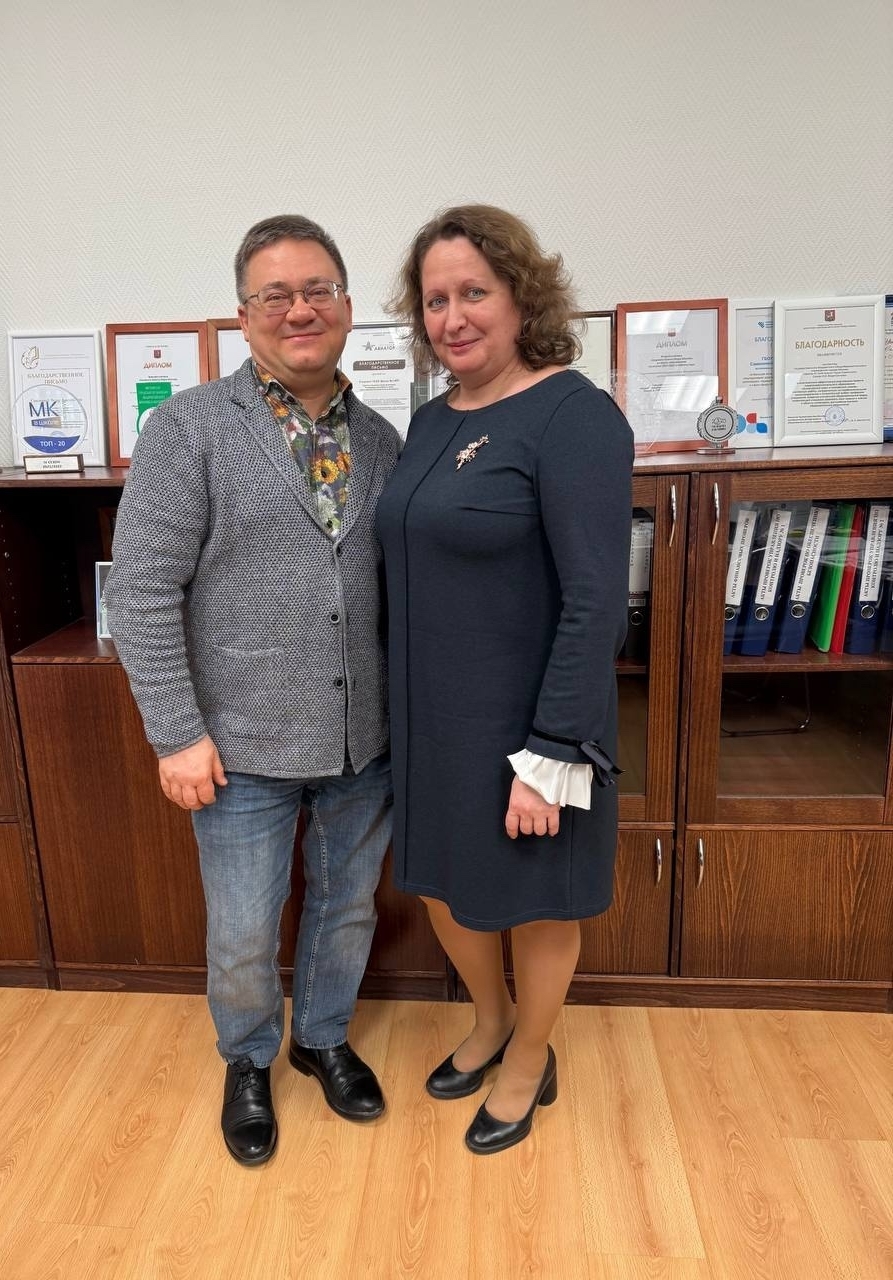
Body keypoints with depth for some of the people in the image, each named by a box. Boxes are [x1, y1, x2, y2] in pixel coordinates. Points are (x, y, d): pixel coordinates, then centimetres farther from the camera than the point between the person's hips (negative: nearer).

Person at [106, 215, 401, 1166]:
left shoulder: (381, 440, 5)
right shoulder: (189, 428, -8)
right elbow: (141, 592, -11)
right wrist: (178, 733, -13)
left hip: (365, 740, 4)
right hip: (244, 744, -3)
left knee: (348, 908, 20)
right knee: (243, 935, 13)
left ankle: (323, 1038, 48)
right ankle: (247, 1061, 43)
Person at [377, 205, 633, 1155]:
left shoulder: (572, 416, -16)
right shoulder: (431, 419, 7)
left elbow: (596, 603, -20)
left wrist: (551, 757, -21)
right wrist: (404, 708, 14)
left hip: (521, 723, -7)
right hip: (431, 717, 7)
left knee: (532, 900, 15)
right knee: (441, 882, 21)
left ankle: (530, 1061, 42)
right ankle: (491, 1021, 50)